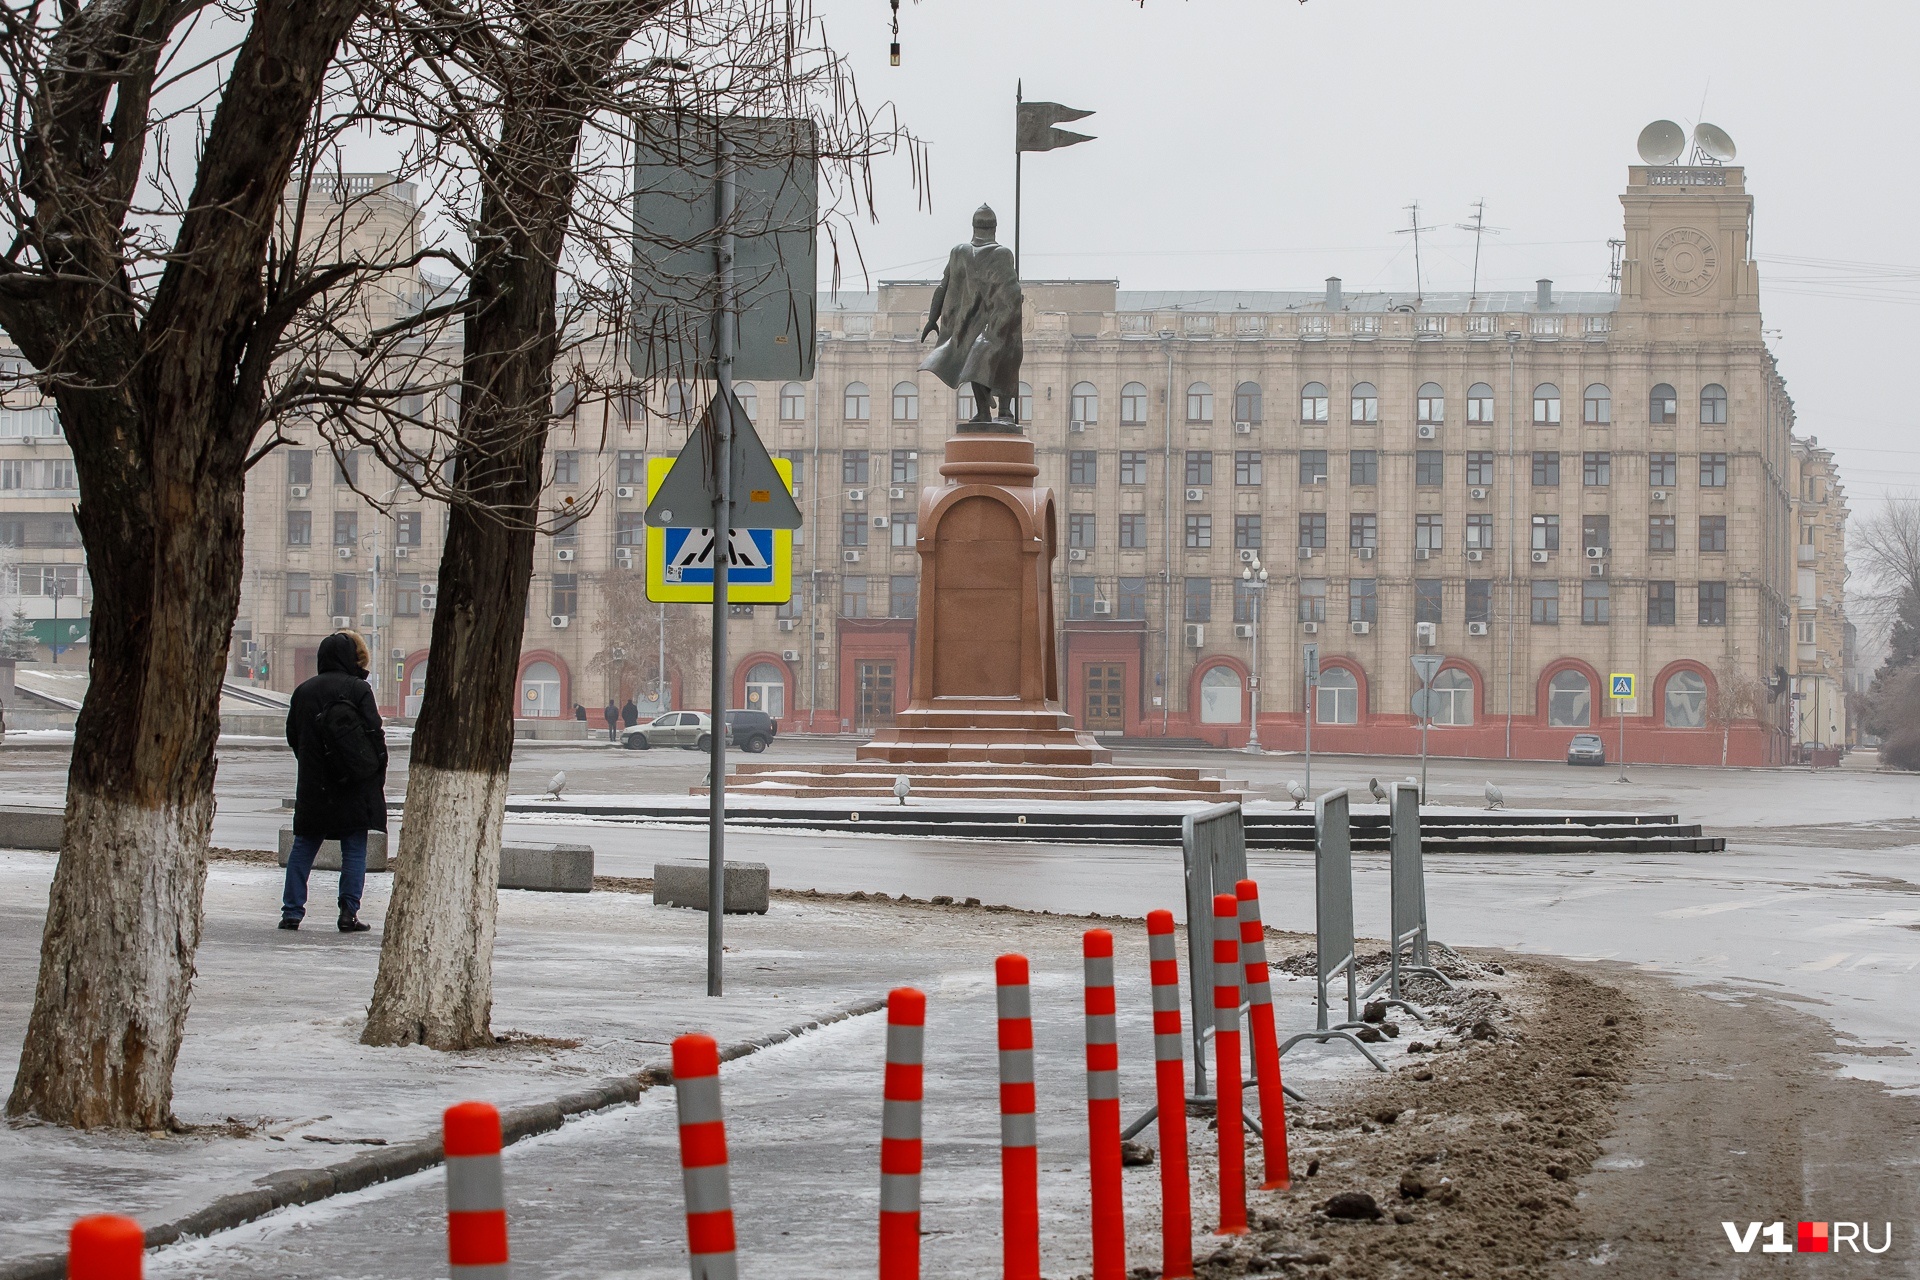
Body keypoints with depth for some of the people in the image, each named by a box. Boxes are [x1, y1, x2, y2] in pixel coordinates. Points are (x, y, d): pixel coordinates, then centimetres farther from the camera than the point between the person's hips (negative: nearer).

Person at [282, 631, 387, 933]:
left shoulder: (303, 691, 4)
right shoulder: (358, 689, -8)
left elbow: (293, 737, 10)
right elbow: (374, 735, -9)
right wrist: (378, 776, 1)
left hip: (313, 786, 3)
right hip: (354, 790, -3)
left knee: (303, 848, 10)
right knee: (354, 851, 3)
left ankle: (291, 911, 8)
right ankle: (349, 913, -1)